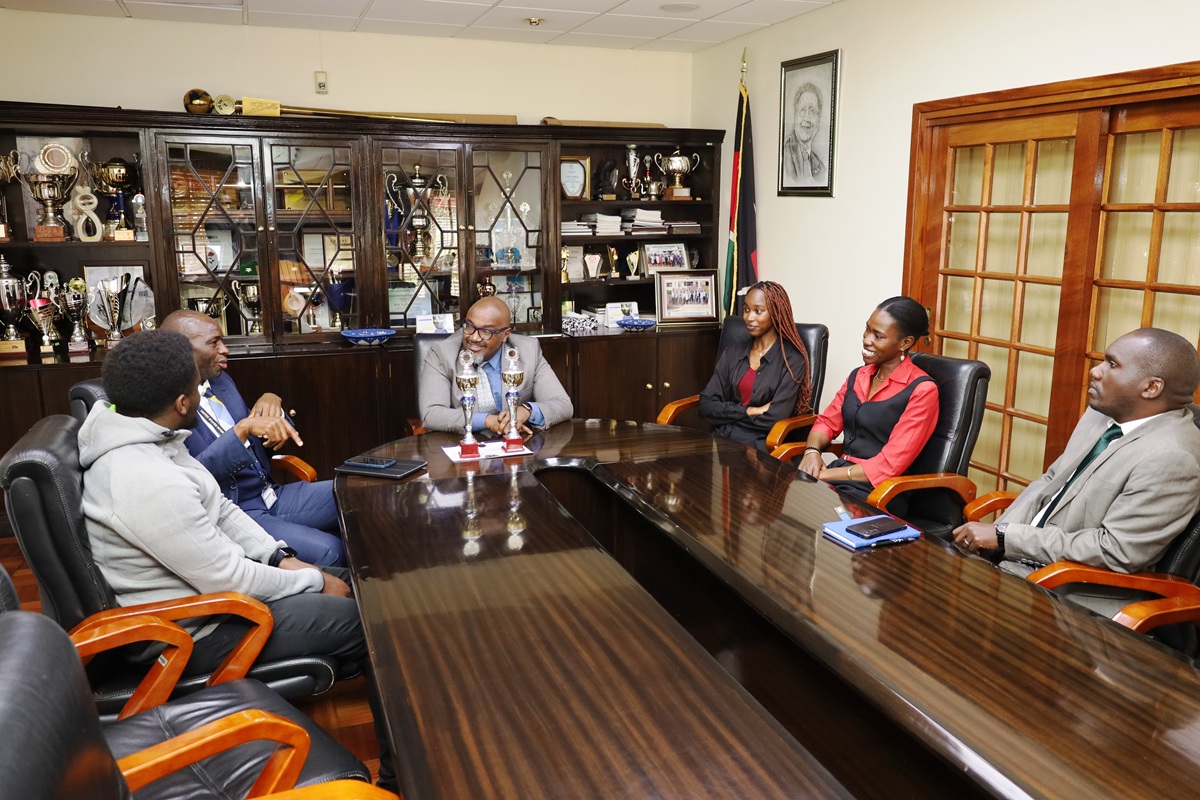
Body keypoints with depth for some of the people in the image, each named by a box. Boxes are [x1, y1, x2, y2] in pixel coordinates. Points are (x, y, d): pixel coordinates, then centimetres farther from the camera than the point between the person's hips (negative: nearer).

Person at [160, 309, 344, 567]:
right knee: (328, 551, -25)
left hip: (271, 495, 8)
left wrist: (271, 403, -3)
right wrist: (243, 428, -32)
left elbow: (261, 439, 18)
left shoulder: (220, 381, 11)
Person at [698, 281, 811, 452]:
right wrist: (751, 411, -8)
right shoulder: (731, 354, 13)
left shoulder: (792, 360, -2)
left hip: (761, 446, -5)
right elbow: (706, 406, 3)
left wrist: (729, 414, -2)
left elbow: (773, 420, -12)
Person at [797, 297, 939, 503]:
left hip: (877, 489, -6)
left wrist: (826, 475, -17)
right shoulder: (858, 376, 13)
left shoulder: (921, 390, -10)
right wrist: (812, 451, -8)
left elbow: (890, 464, -15)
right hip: (838, 473, 6)